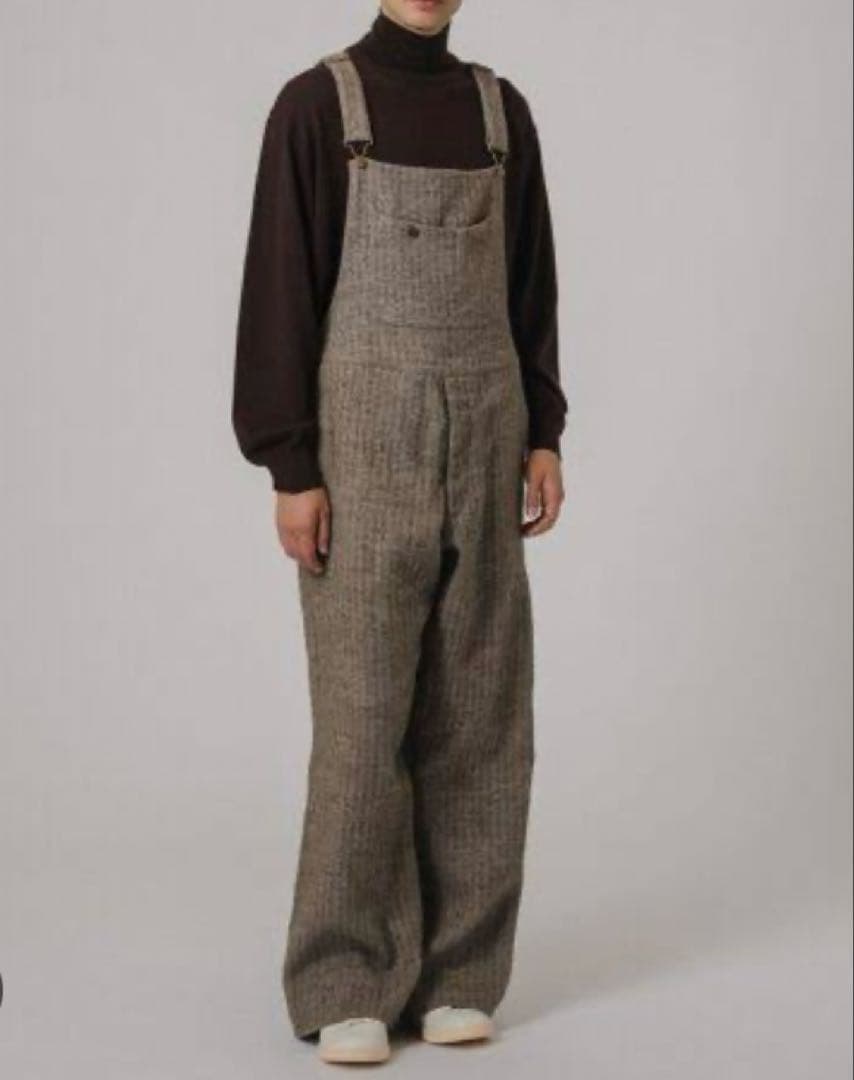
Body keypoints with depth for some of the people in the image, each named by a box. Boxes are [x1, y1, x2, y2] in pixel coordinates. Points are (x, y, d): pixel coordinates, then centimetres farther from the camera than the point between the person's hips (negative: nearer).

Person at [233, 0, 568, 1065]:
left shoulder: (500, 110, 12)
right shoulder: (314, 106, -3)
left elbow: (527, 285, 15)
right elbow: (279, 292, -6)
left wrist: (543, 436, 5)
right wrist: (290, 469, -12)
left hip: (483, 431, 5)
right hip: (365, 430, -4)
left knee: (476, 707, 3)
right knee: (364, 707, -7)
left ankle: (452, 972, 13)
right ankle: (347, 985, 3)